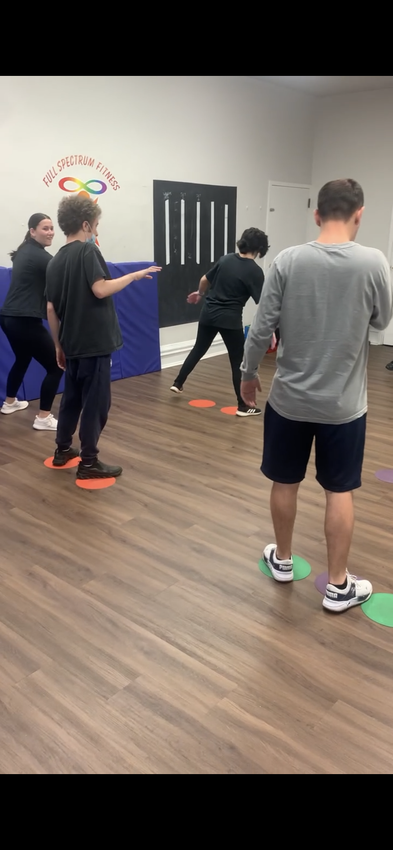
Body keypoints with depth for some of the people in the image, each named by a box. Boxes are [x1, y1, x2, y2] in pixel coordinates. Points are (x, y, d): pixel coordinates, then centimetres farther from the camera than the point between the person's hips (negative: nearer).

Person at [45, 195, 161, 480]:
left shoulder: (55, 260, 11)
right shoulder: (87, 250, -10)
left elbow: (51, 309, 11)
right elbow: (101, 289, -23)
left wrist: (59, 345, 18)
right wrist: (134, 275, -12)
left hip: (72, 344, 8)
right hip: (94, 343, -8)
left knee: (72, 397, 20)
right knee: (96, 402, 0)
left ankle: (63, 451, 31)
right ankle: (89, 463, 6)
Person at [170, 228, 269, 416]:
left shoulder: (226, 259, 4)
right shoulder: (254, 271, -12)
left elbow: (205, 280, 14)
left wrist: (199, 294, 34)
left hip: (208, 314, 5)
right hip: (230, 319, -5)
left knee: (198, 349, 23)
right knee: (238, 361, 3)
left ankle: (178, 383, 33)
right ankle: (243, 406, 5)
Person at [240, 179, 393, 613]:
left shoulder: (288, 260, -9)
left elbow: (261, 327, -7)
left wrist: (249, 373, 7)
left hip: (289, 397, 1)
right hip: (343, 403, 0)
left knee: (285, 482, 17)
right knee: (339, 491, 11)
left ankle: (283, 560, 36)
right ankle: (338, 586, 22)